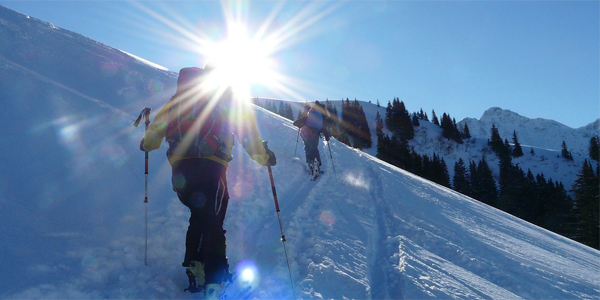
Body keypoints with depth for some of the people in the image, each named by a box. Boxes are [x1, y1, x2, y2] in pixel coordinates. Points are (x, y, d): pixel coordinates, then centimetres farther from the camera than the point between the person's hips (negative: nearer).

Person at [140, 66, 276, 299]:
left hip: (179, 167, 4)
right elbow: (247, 128, 4)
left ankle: (193, 264, 19)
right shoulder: (228, 97, 12)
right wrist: (263, 156, 12)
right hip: (209, 166, -4)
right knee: (213, 222, -1)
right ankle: (215, 280, -8)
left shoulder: (179, 96, 22)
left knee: (198, 216, 22)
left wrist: (147, 144, 43)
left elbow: (158, 124, 25)